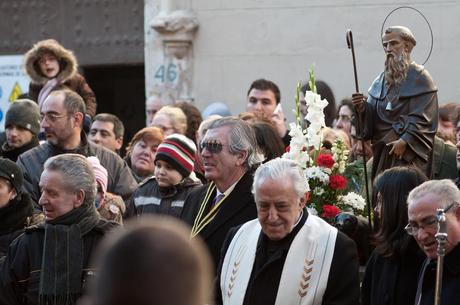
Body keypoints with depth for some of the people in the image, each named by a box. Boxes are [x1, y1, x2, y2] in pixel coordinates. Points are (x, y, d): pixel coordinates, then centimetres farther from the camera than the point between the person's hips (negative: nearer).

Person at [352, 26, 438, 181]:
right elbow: (371, 119, 14)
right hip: (383, 152, 6)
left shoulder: (420, 78, -2)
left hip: (409, 153, -5)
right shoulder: (381, 81, 15)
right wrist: (362, 107, -7)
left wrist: (405, 141, -20)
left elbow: (423, 118, -11)